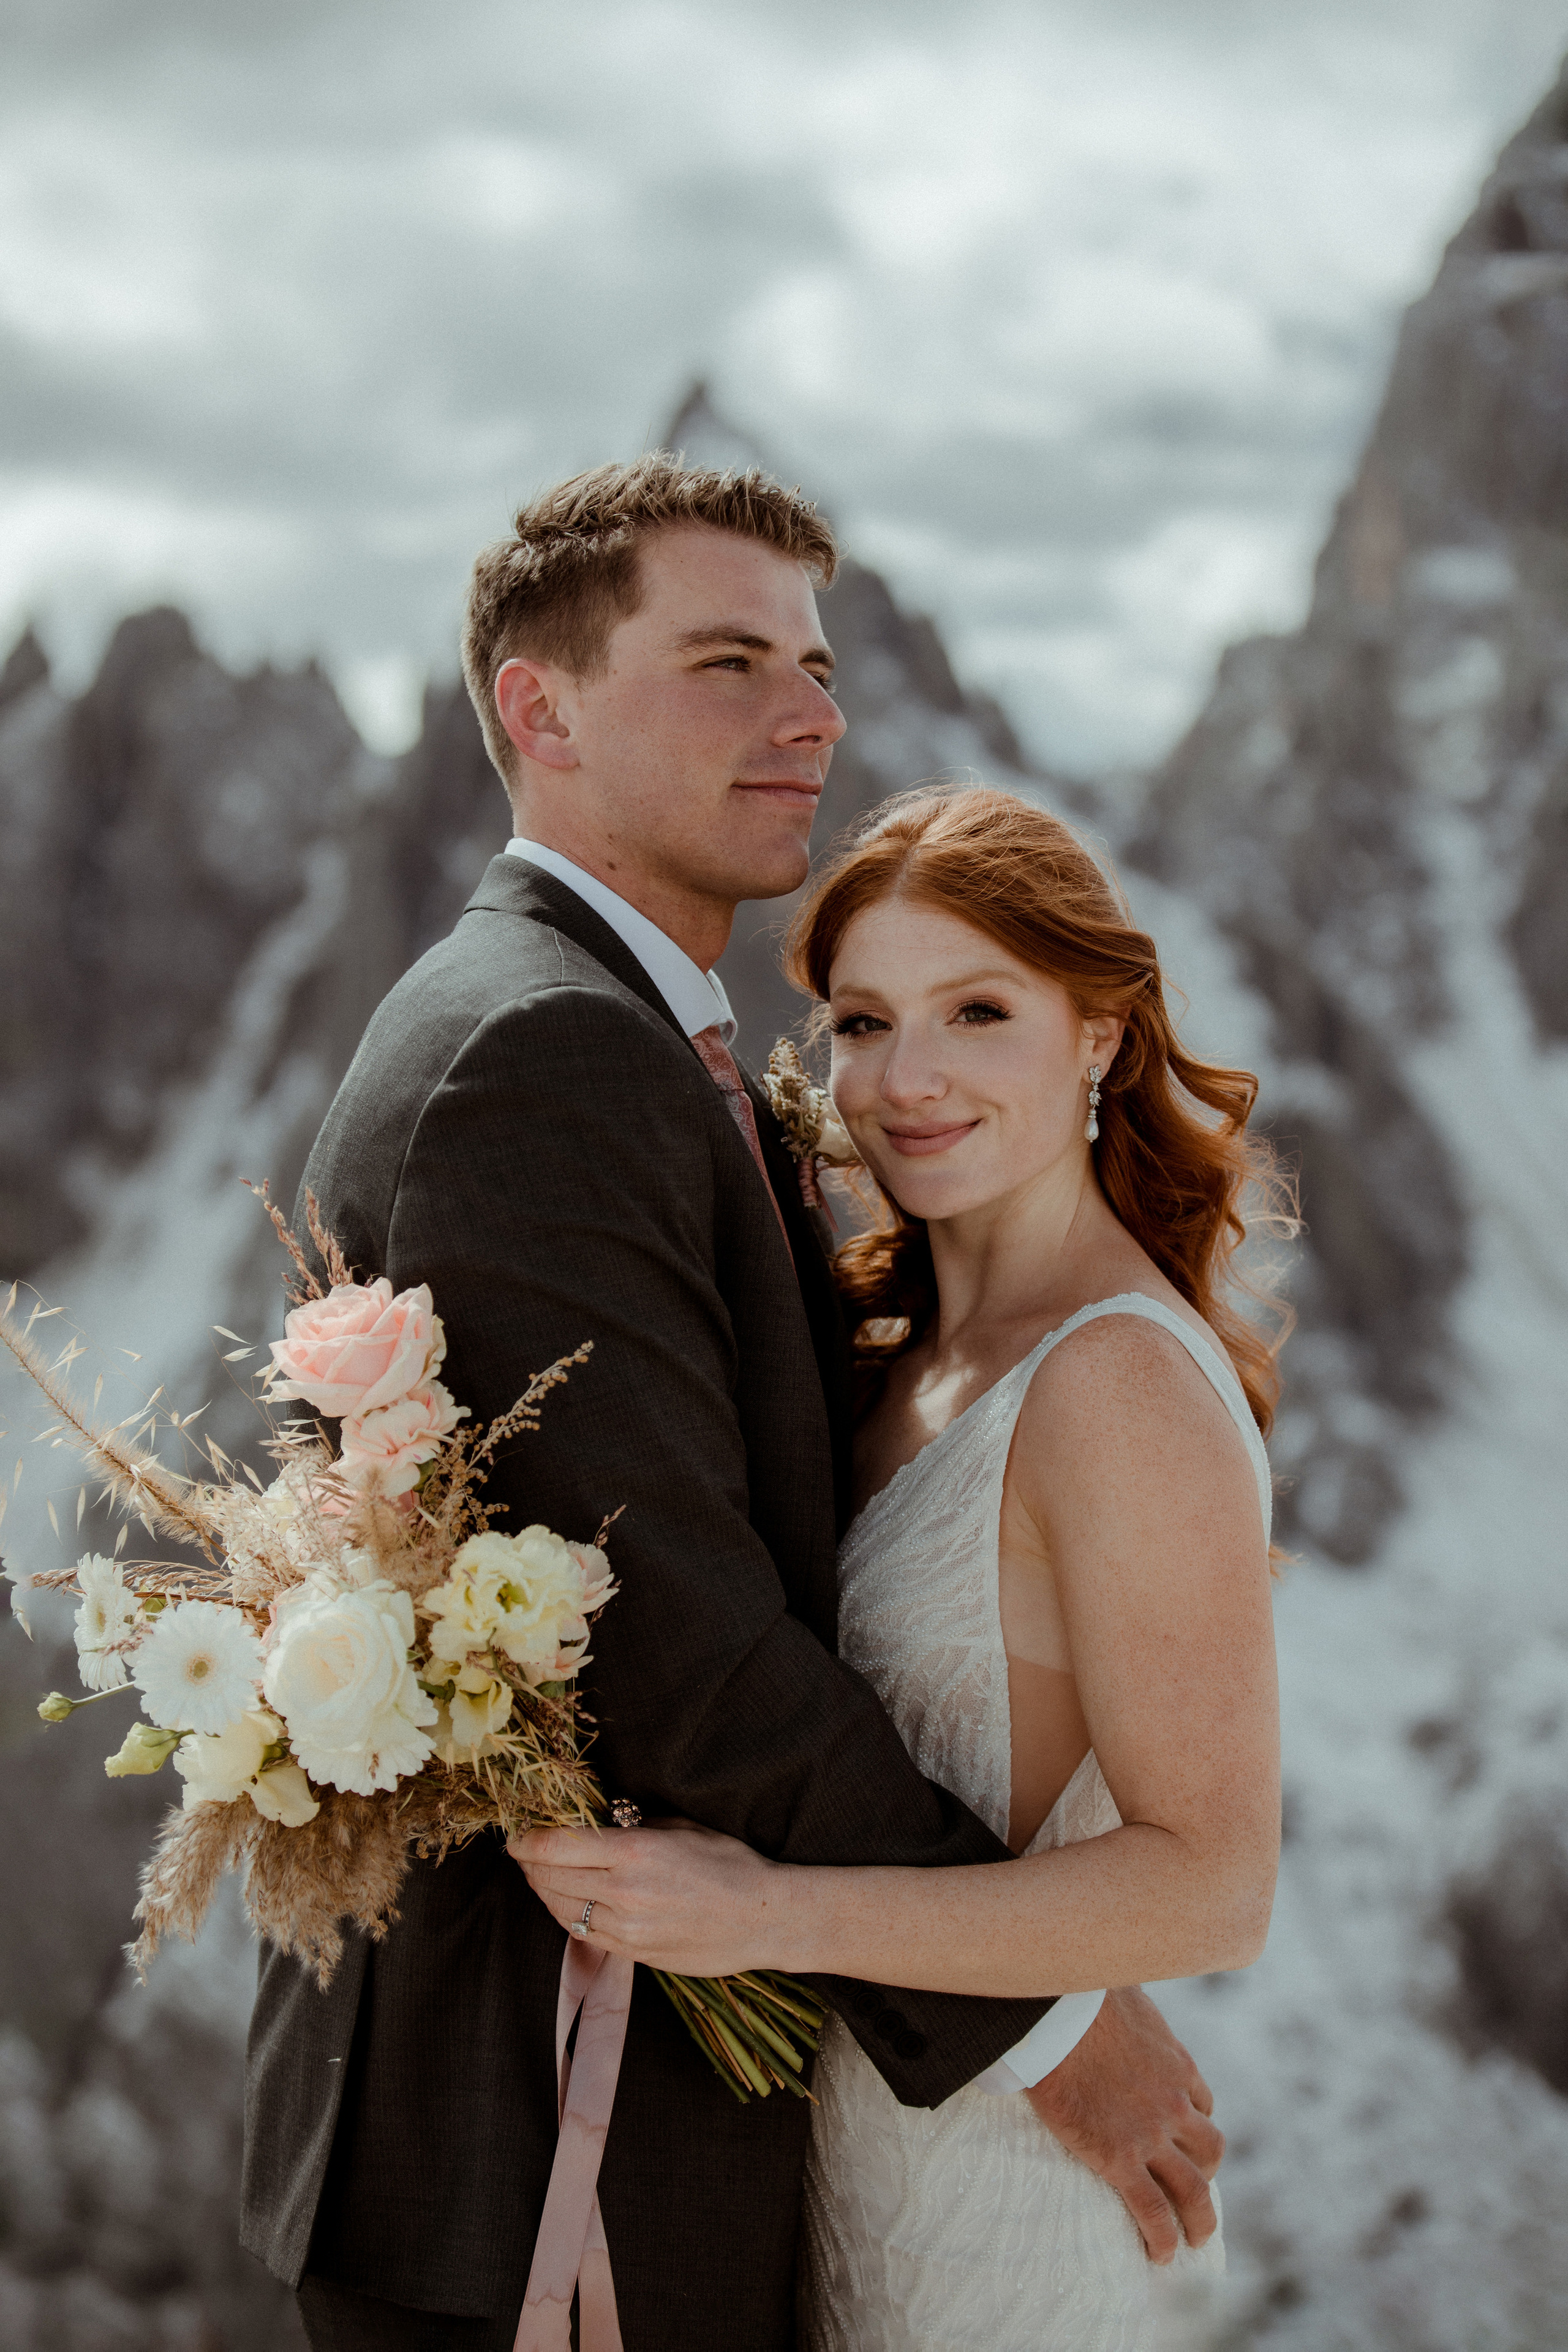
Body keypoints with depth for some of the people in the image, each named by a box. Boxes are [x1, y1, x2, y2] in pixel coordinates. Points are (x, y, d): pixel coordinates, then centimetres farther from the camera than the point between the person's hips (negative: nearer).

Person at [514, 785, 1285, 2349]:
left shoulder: (1125, 1376, -21)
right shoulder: (900, 1346, 5)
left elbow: (1212, 1884, -24)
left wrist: (771, 1914, -29)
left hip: (999, 2189, -7)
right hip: (857, 2143, 7)